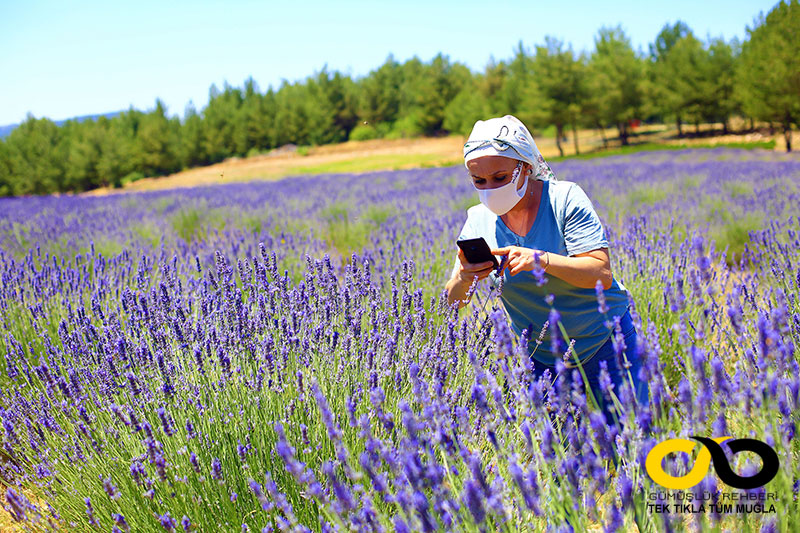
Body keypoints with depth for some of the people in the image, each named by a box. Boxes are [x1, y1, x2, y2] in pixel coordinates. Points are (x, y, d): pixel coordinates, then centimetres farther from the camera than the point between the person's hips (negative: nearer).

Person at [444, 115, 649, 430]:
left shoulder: (564, 198, -17)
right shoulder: (478, 220, -6)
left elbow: (602, 275, -24)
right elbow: (454, 302, -7)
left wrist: (541, 259, -38)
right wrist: (463, 278, -30)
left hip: (604, 338, -3)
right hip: (542, 356, 3)